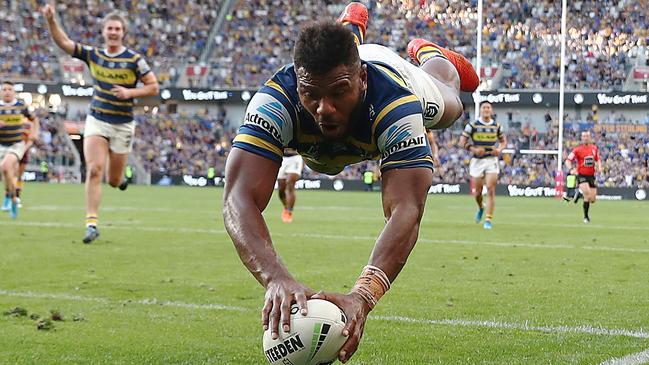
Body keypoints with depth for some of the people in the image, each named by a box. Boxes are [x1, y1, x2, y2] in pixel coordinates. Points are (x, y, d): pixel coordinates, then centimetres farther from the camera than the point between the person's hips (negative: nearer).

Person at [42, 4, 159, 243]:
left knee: (113, 181, 6)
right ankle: (92, 224, -15)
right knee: (94, 170, -16)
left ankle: (120, 177, 46)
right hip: (96, 121, 1)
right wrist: (51, 20, -17)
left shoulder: (134, 59, -6)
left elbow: (153, 87, -4)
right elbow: (63, 42, -2)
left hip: (123, 125, -1)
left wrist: (130, 92, -19)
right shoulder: (93, 54, 2)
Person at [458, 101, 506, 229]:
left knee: (490, 189, -13)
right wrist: (474, 149, -19)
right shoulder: (472, 125, -2)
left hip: (492, 160, 0)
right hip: (477, 161, 0)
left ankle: (488, 219, -10)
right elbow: (462, 142, -3)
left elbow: (503, 141, 18)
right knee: (477, 192, 6)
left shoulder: (496, 126, 6)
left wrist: (499, 149, -4)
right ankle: (481, 208, 40)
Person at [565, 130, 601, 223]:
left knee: (592, 200, 4)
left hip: (591, 176, 5)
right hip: (581, 175, -5)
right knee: (587, 194, -27)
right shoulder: (578, 149, -7)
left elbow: (597, 159, 22)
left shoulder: (594, 148, 6)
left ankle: (580, 193, 36)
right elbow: (568, 161, -7)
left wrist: (599, 166, 0)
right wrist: (571, 169, -27)